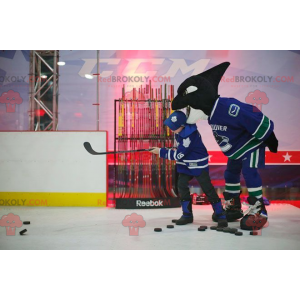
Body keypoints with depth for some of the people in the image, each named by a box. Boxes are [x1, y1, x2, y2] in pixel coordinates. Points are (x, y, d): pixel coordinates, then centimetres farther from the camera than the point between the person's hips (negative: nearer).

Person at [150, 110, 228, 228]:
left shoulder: (190, 135, -31)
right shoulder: (181, 130, -4)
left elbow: (178, 155, -27)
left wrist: (161, 152, -21)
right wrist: (176, 149, -1)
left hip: (198, 164, -8)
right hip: (185, 163, 8)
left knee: (207, 188, -6)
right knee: (182, 185, -1)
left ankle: (220, 214, 4)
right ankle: (187, 214, 10)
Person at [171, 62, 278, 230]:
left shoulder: (229, 107, -36)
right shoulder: (212, 113, -8)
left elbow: (257, 119, -31)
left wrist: (270, 140, -23)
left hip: (252, 143, -9)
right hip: (236, 148, 9)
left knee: (250, 173, -16)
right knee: (231, 175, 11)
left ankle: (259, 211, -9)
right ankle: (233, 208, 23)